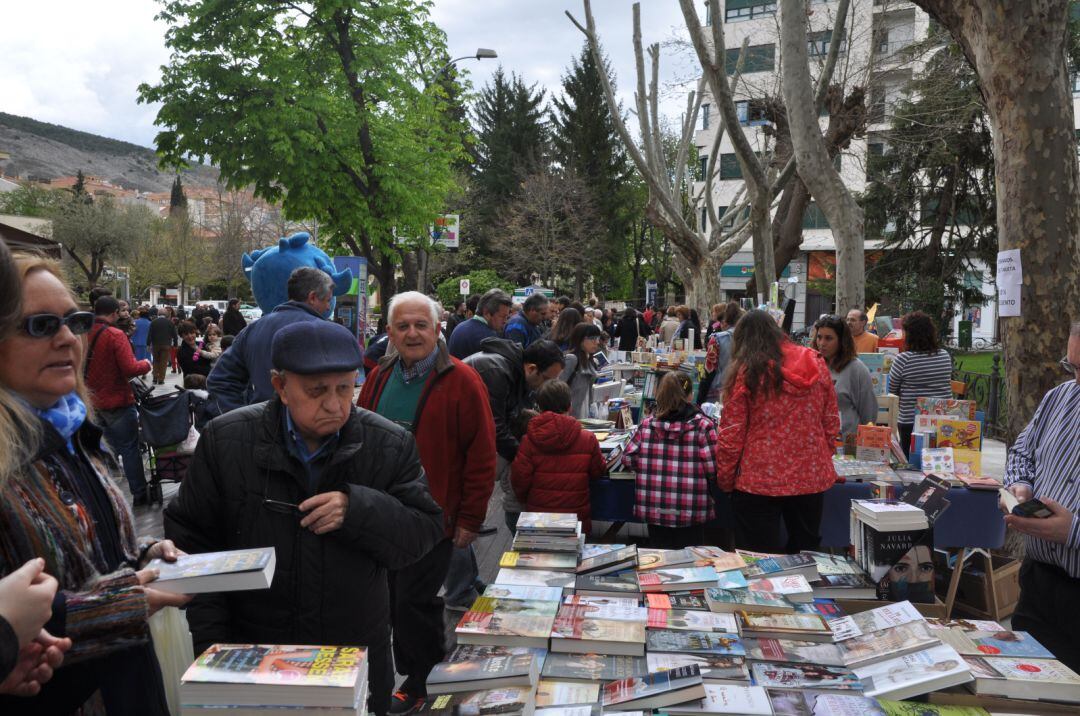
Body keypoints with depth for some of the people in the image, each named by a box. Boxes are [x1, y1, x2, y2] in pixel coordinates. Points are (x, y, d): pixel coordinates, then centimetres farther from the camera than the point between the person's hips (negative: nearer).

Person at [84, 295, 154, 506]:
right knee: (130, 449, 3)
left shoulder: (84, 335, 1)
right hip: (118, 402, -6)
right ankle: (139, 495, 9)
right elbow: (130, 369, -23)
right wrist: (146, 364, -5)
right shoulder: (115, 335, -17)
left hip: (94, 403, 6)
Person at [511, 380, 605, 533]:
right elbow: (598, 472, 5)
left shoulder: (529, 441, -12)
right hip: (577, 520, 0)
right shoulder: (588, 439, -10)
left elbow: (519, 480, -6)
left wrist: (524, 500, 13)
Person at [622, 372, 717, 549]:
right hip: (691, 514, -2)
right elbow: (714, 469, -12)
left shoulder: (647, 424, -4)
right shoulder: (703, 426, -11)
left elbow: (628, 459, 0)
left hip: (654, 511, 2)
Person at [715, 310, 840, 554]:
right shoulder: (816, 363, 3)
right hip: (811, 478, 4)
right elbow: (832, 423, 9)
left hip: (759, 481, -4)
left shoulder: (745, 371, -9)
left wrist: (724, 479, 3)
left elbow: (731, 435, -9)